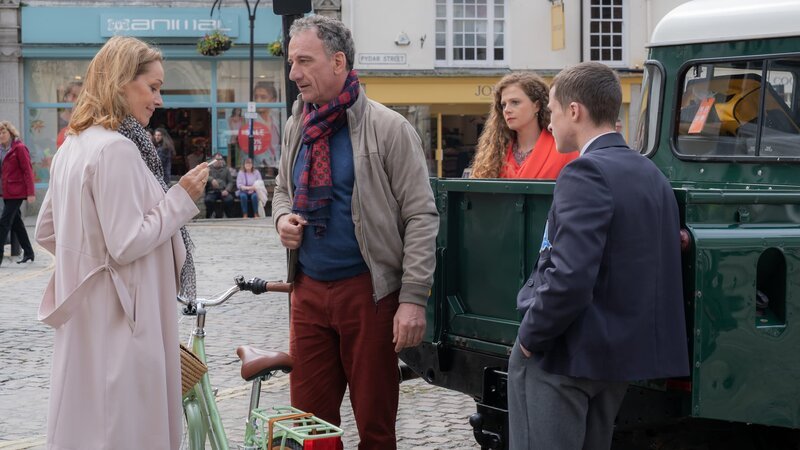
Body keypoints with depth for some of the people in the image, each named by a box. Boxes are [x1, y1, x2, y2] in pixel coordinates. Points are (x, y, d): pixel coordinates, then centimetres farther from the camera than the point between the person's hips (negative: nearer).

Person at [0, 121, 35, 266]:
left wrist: (31, 193, -16)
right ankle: (28, 252, 23)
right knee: (16, 222, 13)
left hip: (16, 191, -8)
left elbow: (28, 171, -12)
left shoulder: (19, 148, -10)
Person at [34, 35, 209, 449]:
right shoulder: (117, 148, -18)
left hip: (85, 318, 10)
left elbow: (47, 233, 17)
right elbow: (127, 244, -20)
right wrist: (181, 199, -12)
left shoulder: (73, 145, 11)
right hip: (120, 321, -10)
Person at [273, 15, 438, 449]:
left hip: (368, 290, -5)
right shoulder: (296, 126, 9)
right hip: (309, 289, 5)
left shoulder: (387, 128, -9)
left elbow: (421, 217, -10)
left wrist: (413, 298, -16)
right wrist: (283, 217, 1)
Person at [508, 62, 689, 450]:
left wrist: (530, 337, -14)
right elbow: (649, 269, 14)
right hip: (623, 354, 9)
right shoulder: (652, 175, 11)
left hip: (564, 357, -9)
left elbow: (570, 278, -26)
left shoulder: (586, 174, -18)